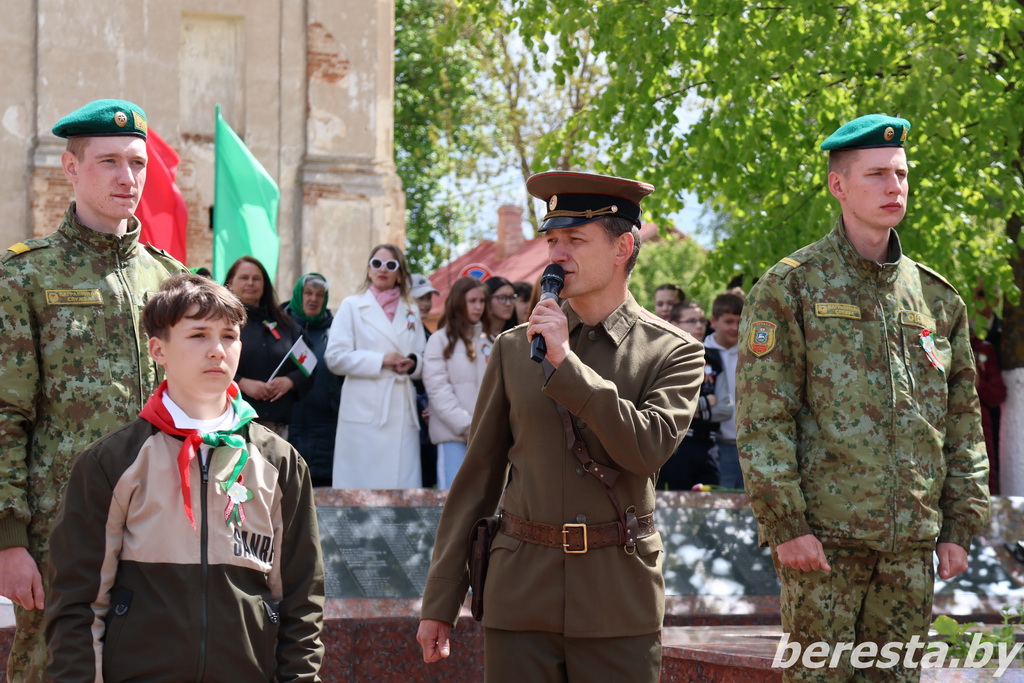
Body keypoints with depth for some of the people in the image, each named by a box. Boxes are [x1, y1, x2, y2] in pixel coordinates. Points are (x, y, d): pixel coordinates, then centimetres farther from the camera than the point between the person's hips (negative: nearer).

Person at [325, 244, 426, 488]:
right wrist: (381, 361, -10)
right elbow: (335, 357, -2)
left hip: (402, 414, 3)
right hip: (365, 411, -3)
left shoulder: (411, 312, 19)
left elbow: (423, 359, 21)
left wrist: (413, 364, -3)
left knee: (403, 486, -3)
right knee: (361, 487, -7)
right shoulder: (352, 306, 8)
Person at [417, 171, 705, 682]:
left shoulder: (673, 352, 2)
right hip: (520, 595, 2)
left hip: (618, 598, -2)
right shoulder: (513, 349, 9)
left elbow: (647, 449, -16)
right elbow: (476, 480, 11)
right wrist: (439, 602, 8)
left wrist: (565, 362, -16)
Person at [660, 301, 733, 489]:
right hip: (676, 447, -5)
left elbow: (726, 409, 10)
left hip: (707, 446, 5)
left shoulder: (713, 361, 14)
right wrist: (704, 402, -1)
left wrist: (696, 410, -7)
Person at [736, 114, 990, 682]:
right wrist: (785, 525, -14)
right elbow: (761, 418, -7)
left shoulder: (936, 297, 13)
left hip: (910, 544, 5)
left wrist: (959, 527, 10)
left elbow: (963, 421, 16)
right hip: (822, 536, -4)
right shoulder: (789, 288, -2)